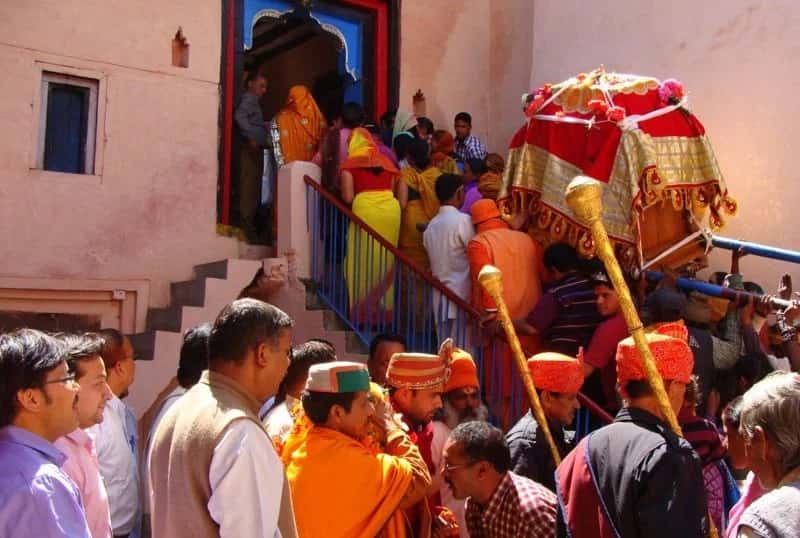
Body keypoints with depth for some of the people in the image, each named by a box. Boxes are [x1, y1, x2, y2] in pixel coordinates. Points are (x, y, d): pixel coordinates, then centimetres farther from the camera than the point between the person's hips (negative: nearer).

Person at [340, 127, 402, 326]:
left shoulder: (350, 163, 6)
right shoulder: (386, 161, 16)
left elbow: (348, 197, 0)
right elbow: (393, 190, 12)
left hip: (365, 210, -4)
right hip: (392, 208, 4)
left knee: (363, 261, 5)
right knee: (385, 260, 11)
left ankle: (364, 311, 6)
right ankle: (384, 308, 16)